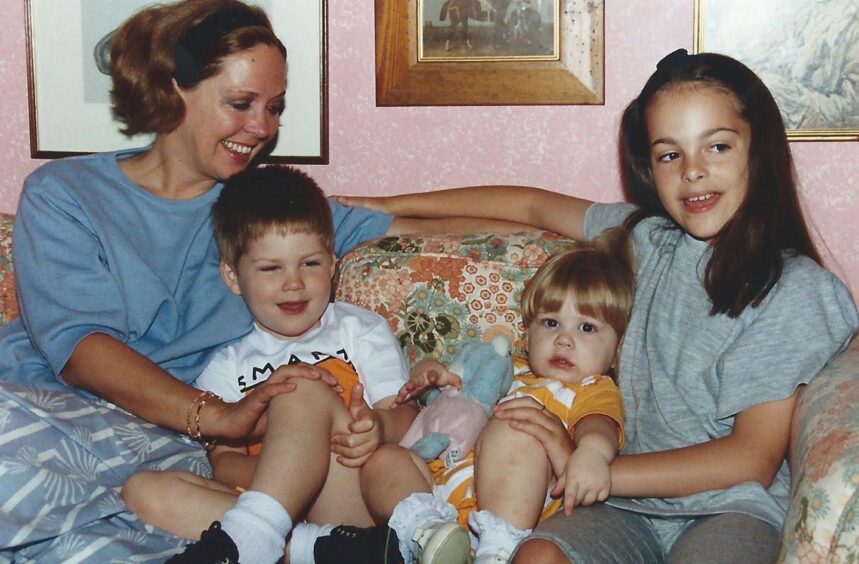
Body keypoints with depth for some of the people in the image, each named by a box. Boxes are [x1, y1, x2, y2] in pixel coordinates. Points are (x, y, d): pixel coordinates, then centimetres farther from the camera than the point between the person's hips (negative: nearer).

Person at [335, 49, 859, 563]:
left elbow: (753, 458, -10)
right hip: (634, 506, 3)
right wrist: (396, 205, 31)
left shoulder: (796, 289, -5)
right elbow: (536, 205, 26)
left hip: (736, 508, -3)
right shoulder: (648, 239, 12)